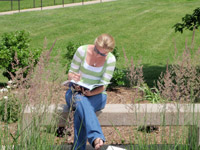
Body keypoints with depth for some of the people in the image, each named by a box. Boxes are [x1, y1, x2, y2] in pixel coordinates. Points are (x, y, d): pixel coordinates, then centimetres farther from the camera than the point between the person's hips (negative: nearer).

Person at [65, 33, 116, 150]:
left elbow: (103, 86, -8)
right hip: (76, 92, 0)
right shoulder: (82, 50, -7)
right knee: (81, 102, -38)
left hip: (97, 95, 0)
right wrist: (73, 78, -24)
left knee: (80, 111, -35)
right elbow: (71, 73, 1)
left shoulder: (111, 60, -7)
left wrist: (91, 93, -28)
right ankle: (97, 138, -58)